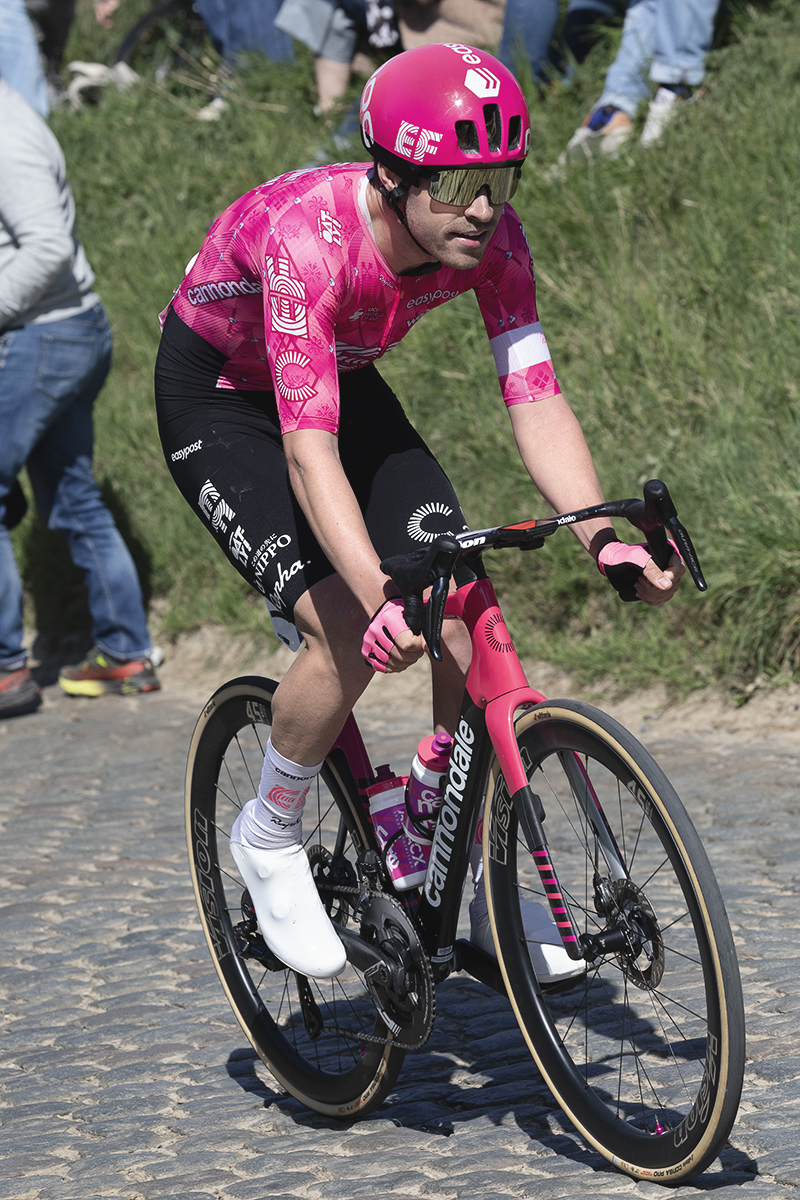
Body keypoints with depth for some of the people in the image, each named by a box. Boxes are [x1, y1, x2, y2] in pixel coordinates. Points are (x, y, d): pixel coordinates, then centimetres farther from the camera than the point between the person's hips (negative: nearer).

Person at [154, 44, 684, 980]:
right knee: (352, 638, -23)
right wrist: (378, 599, -57)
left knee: (468, 617, -12)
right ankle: (269, 838, 4)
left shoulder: (489, 236, -22)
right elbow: (310, 452, -44)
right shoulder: (307, 236, -39)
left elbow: (535, 398, -23)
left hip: (342, 380, 6)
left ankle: (480, 885, 4)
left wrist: (604, 541, -38)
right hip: (218, 398, -5)